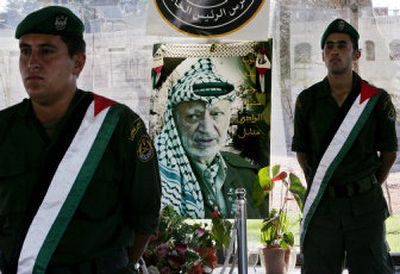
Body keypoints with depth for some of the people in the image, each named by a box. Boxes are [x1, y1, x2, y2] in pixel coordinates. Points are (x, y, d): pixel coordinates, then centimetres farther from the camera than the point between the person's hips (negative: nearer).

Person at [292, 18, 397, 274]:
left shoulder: (377, 99, -1)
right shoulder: (308, 100, 2)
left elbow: (389, 152, 6)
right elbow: (301, 151, 9)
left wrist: (371, 186, 7)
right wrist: (318, 184, 7)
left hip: (365, 203, -1)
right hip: (322, 203, 1)